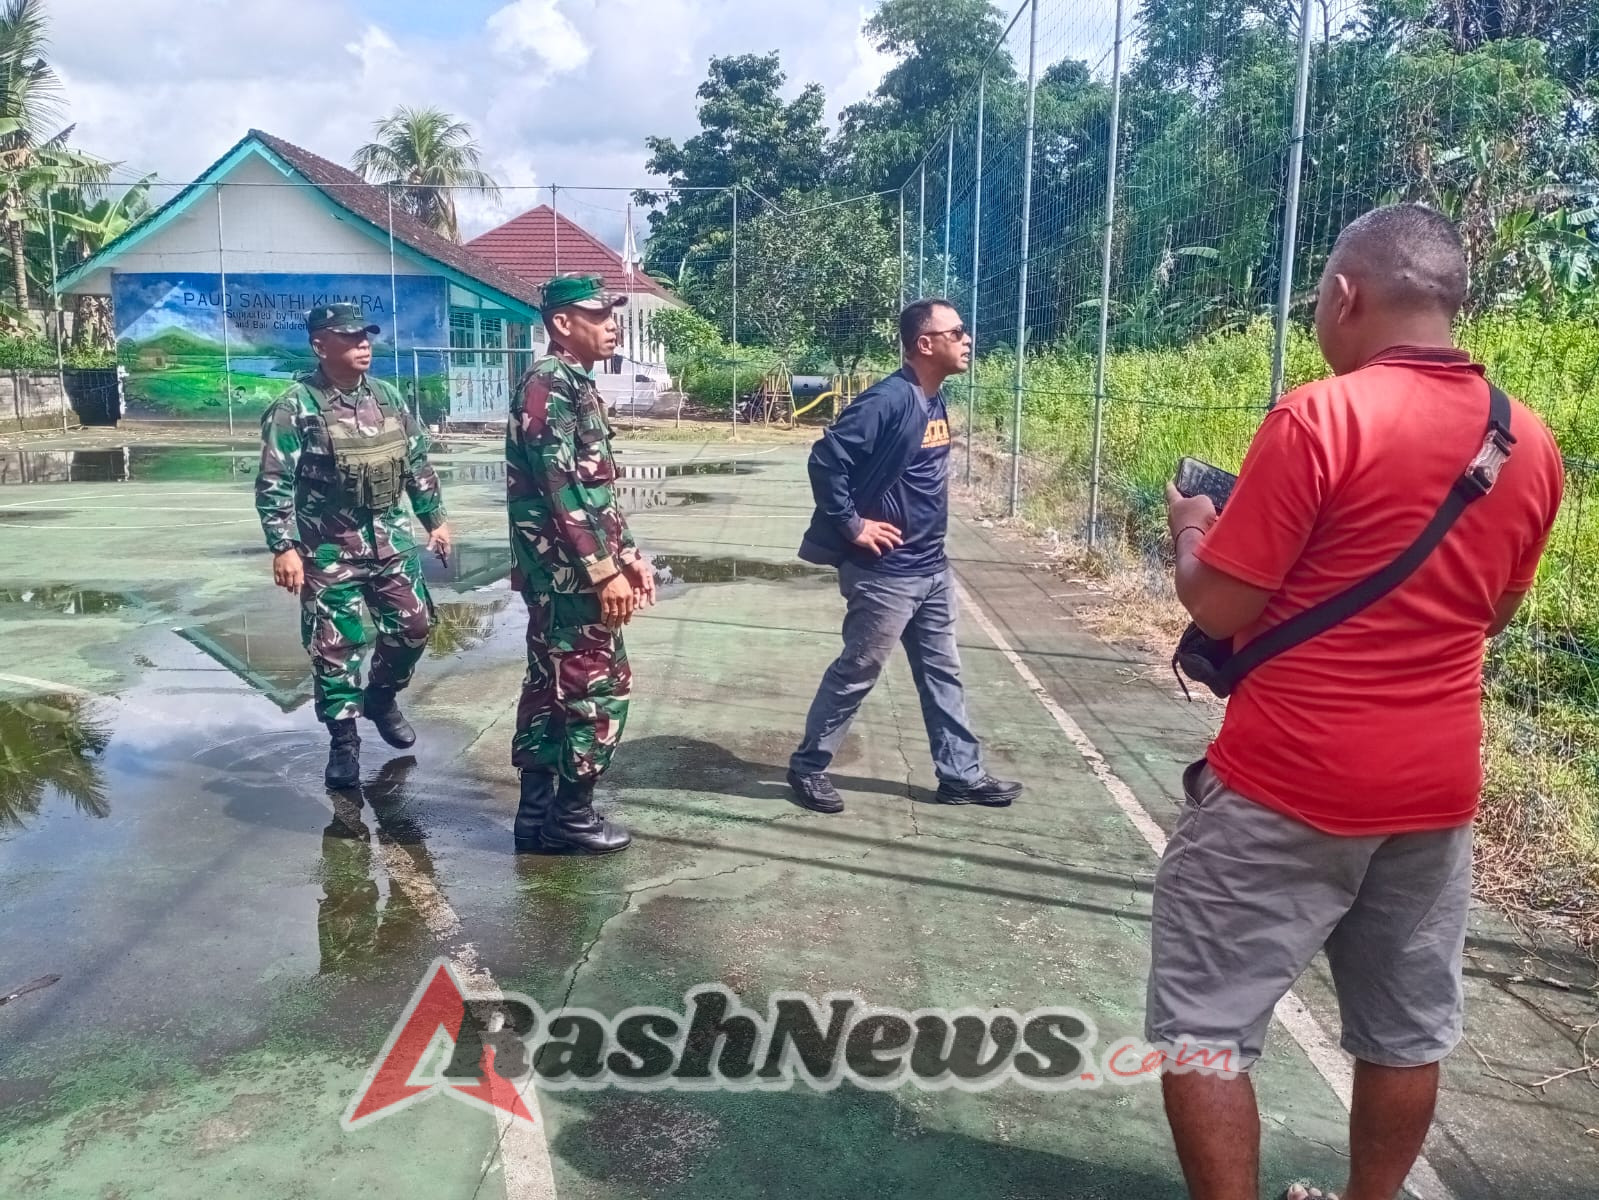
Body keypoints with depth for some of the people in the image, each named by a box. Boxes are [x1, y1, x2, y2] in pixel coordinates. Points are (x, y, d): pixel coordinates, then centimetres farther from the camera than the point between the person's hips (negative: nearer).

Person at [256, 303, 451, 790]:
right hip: (329, 550, -5)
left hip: (391, 540, 5)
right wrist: (283, 547, -17)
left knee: (414, 625, 9)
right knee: (337, 645, 1)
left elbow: (418, 462, 15)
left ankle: (382, 697, 35)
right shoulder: (296, 407, -11)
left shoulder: (386, 396, 6)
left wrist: (435, 519, 14)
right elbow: (274, 484, -12)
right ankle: (343, 740, 16)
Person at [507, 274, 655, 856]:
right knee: (600, 688, -2)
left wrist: (630, 554, 17)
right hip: (569, 570, -10)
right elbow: (560, 488, -21)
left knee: (551, 686, 13)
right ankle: (571, 817, 9)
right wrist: (604, 570, -22)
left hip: (563, 571, 10)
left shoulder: (576, 384, 16)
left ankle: (537, 813, 22)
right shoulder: (549, 383, -14)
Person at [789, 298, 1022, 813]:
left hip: (932, 568, 9)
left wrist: (925, 525, 14)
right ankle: (808, 765, 21)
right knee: (856, 673, 4)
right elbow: (826, 461, -25)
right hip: (884, 573, -9)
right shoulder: (888, 399, -20)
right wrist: (852, 525, -19)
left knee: (942, 673, 15)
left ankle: (962, 774, 26)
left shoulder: (934, 399, 8)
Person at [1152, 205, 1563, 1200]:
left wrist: (1190, 532, 5)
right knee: (1407, 1030, 20)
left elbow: (1219, 609, -14)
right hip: (1438, 787, 7)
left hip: (1288, 784, -7)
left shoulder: (1320, 419, -16)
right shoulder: (1532, 445, 5)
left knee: (1203, 1023, 5)